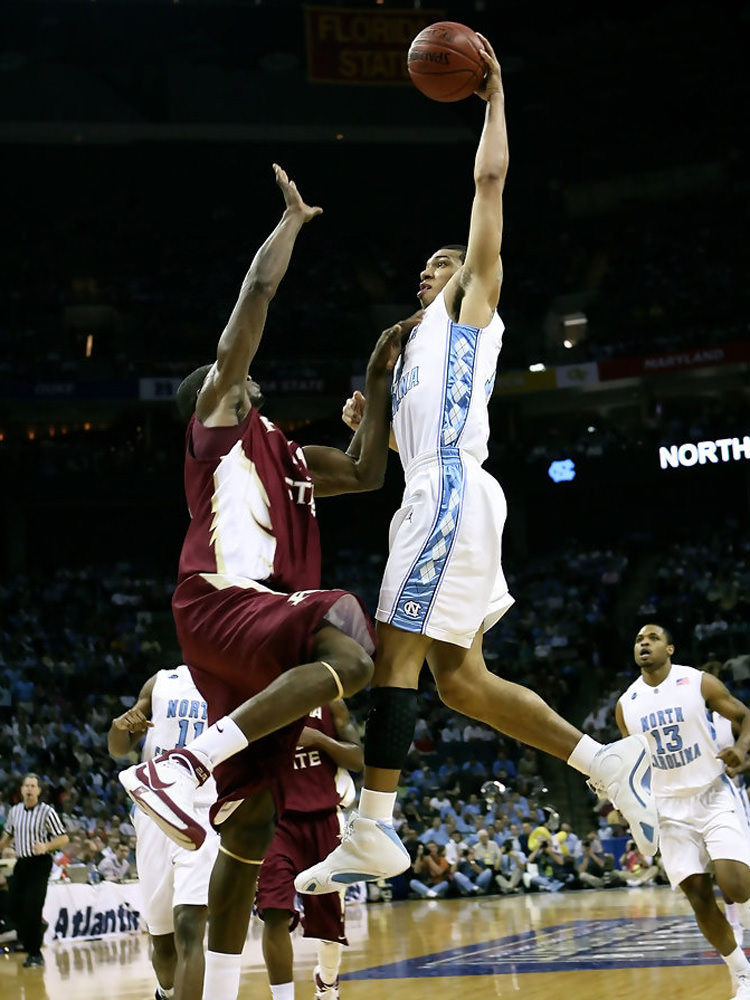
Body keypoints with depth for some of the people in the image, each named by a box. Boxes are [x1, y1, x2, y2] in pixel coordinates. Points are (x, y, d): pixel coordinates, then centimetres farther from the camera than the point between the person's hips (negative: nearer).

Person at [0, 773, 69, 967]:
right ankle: (30, 947, 22)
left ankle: (35, 954, -1)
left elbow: (63, 838, -8)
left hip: (39, 863, -5)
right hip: (21, 862, 6)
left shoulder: (46, 812, -9)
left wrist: (46, 846, -24)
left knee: (32, 910, -11)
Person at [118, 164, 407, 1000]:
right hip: (221, 600, -8)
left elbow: (367, 473, 36)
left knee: (251, 817, 3)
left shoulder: (288, 456, 31)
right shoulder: (218, 421, 10)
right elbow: (258, 293, 5)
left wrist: (377, 382, 32)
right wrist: (293, 219, 15)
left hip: (262, 620, 8)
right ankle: (184, 765, -35)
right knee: (351, 653, -34)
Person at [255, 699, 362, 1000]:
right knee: (275, 915, -20)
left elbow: (358, 759, 0)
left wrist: (318, 738, -14)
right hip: (277, 819, -2)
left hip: (323, 820, 2)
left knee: (330, 919, 12)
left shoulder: (329, 702, 5)